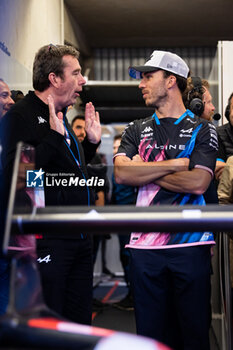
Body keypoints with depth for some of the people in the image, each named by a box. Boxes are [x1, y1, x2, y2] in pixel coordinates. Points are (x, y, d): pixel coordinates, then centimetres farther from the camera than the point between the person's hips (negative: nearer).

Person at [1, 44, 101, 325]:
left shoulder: (61, 118, 17)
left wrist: (92, 140, 15)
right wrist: (54, 135, -23)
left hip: (78, 240, 9)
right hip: (46, 243, -9)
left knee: (80, 324, 15)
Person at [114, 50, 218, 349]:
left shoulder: (201, 130, 5)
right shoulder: (136, 130, 14)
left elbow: (198, 182, -10)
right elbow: (121, 173, -4)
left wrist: (145, 171, -4)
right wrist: (175, 164, -7)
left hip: (190, 244, -2)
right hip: (145, 244, 3)